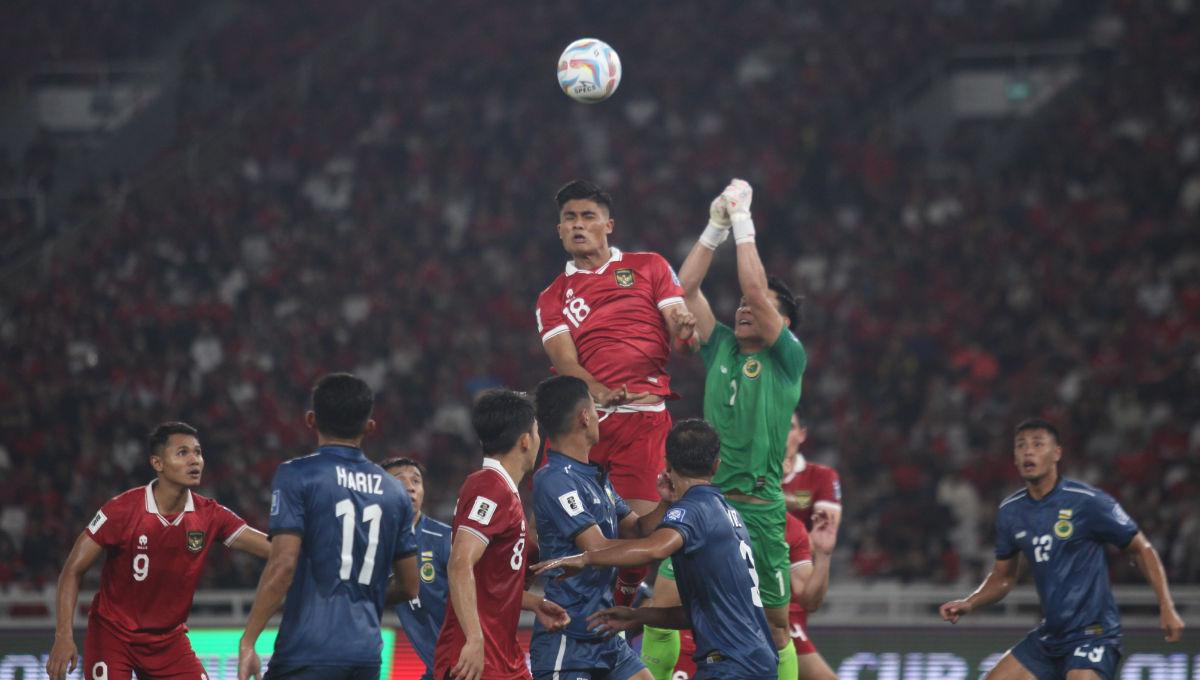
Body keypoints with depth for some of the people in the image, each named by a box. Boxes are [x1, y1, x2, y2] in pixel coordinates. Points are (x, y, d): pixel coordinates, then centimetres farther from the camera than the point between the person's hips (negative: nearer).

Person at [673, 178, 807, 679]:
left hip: (757, 505, -4)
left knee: (773, 624, 3)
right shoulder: (721, 349, 14)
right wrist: (716, 226, 4)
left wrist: (743, 222, -5)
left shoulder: (788, 358, 1)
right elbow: (686, 287, 9)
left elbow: (756, 287, -10)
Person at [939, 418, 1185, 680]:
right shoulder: (1010, 511, 4)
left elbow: (1141, 549, -5)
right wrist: (969, 604, -2)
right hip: (1048, 637, 7)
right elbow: (1003, 577, 16)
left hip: (1091, 636, -7)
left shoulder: (1088, 502, -13)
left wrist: (1167, 607, -13)